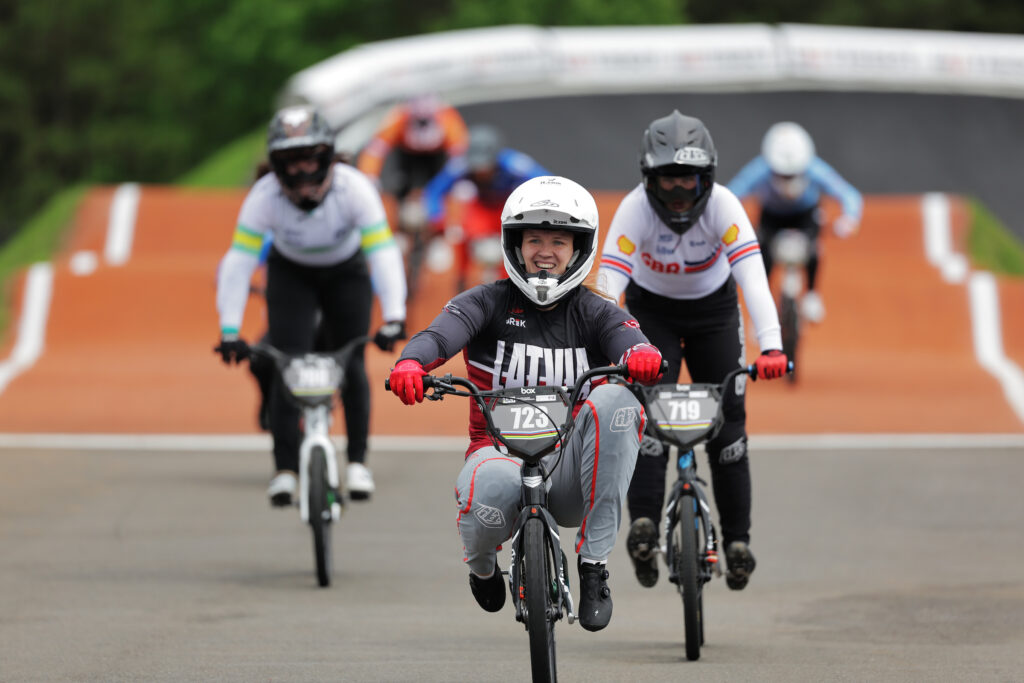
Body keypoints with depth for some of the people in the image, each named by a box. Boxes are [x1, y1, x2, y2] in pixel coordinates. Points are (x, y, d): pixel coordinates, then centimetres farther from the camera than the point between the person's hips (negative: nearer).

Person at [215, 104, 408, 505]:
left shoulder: (354, 189, -33)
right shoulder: (264, 197, -32)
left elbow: (383, 252, -37)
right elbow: (239, 261, -33)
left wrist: (393, 319, -47)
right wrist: (230, 332, -40)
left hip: (346, 273, 0)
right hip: (291, 273, 0)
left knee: (351, 366, -6)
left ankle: (357, 461, 9)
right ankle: (284, 469, -10)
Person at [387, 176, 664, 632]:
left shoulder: (596, 314, 8)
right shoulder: (489, 303, 5)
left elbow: (626, 339, -14)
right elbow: (442, 332, -15)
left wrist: (643, 356, -40)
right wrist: (411, 363, -40)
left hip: (569, 466, 1)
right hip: (501, 448, -1)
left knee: (613, 399, -30)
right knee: (493, 488, -39)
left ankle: (594, 561, -26)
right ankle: (481, 563, 5)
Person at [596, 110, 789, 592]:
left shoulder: (722, 205, -30)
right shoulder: (635, 209, -30)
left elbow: (752, 276, -40)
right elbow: (609, 282, -38)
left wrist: (770, 346, -54)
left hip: (713, 307, 1)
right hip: (652, 308, -1)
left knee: (726, 420, -4)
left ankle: (737, 539, 4)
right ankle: (643, 522, -29)